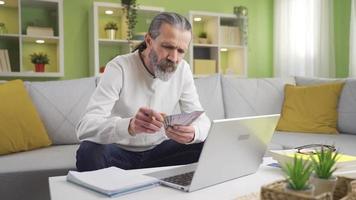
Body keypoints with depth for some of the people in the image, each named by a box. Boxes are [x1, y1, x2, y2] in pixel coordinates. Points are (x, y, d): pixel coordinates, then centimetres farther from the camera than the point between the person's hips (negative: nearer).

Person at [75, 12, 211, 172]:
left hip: (159, 150, 4)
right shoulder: (119, 68, -21)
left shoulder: (183, 70, -7)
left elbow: (201, 118, -10)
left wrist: (192, 132, -36)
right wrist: (130, 125, -52)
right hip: (120, 151, -3)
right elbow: (85, 127, -31)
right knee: (89, 152, -34)